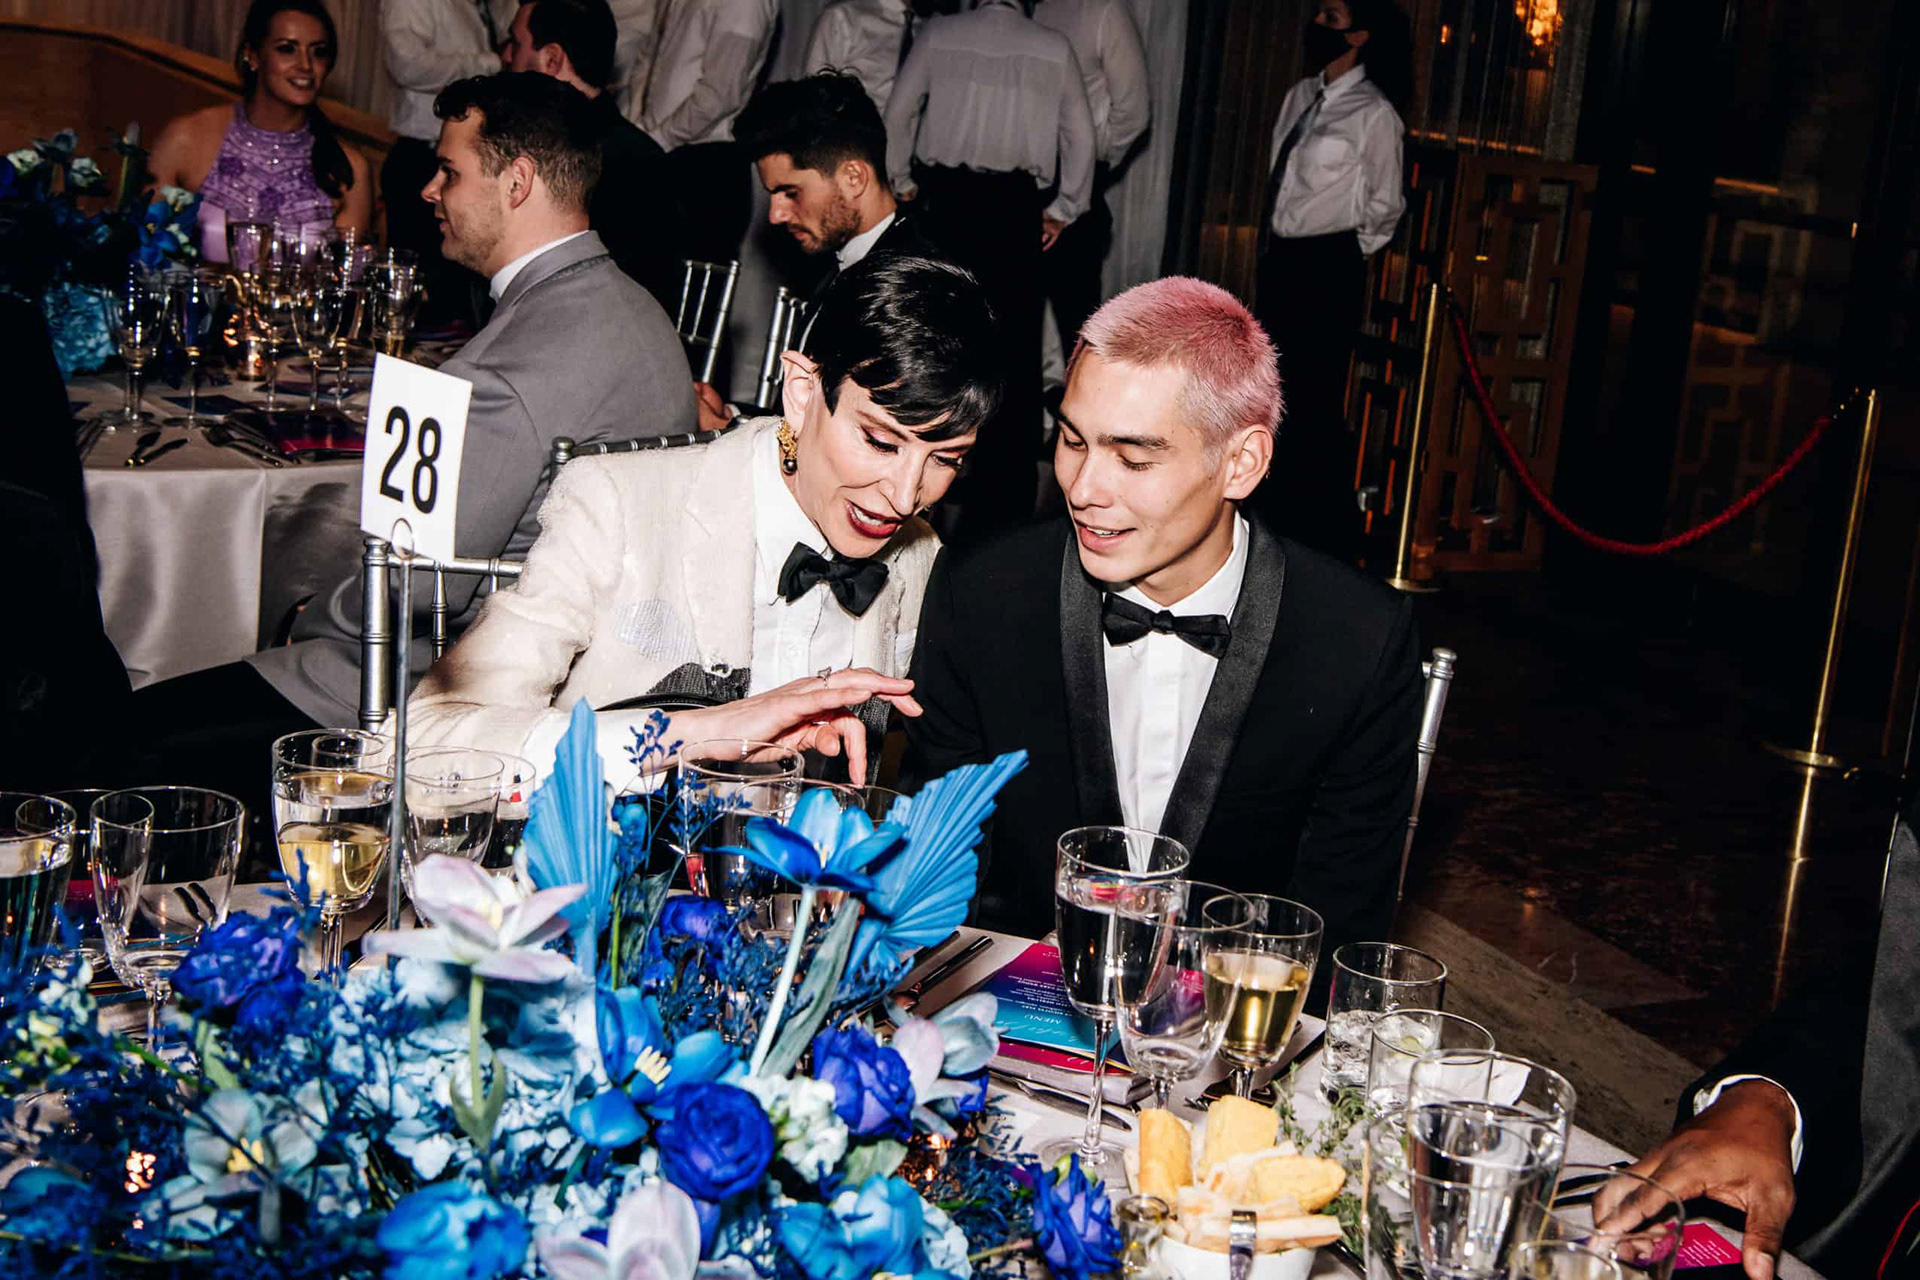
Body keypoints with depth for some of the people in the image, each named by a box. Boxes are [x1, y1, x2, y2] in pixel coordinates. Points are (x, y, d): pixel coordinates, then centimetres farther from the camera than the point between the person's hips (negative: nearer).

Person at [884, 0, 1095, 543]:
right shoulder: (1054, 48, 5)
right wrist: (1064, 210, 17)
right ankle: (1003, 501, 3)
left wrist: (903, 183, 18)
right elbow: (1080, 136, 8)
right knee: (1014, 351, 2)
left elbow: (898, 112, 6)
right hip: (1015, 207, 0)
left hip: (946, 198, 1)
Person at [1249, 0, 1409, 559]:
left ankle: (1327, 539, 3)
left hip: (1329, 269, -8)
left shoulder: (1374, 113, -10)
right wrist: (1271, 253, 15)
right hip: (1279, 261, 8)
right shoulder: (1300, 95, 10)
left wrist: (1342, 253, 5)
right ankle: (1271, 525, 24)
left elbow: (1385, 206, -3)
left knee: (1316, 405, -7)